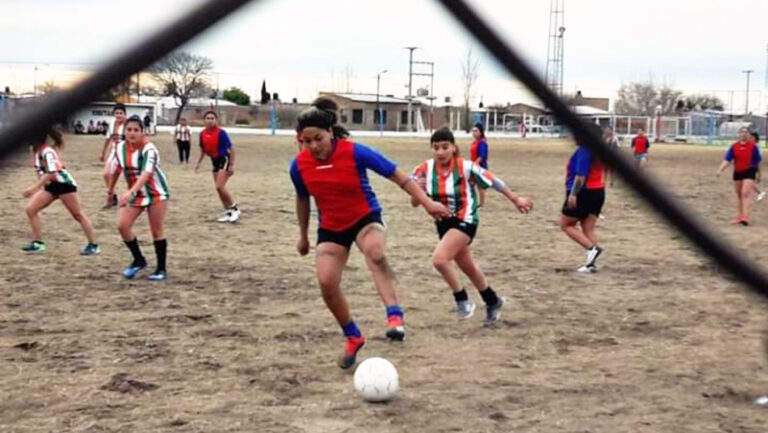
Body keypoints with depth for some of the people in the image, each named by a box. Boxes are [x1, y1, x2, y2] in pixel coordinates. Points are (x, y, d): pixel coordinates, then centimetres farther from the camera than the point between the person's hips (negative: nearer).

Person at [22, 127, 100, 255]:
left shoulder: (47, 151, -21)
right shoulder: (37, 149, 5)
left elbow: (51, 172, -29)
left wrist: (34, 188, -31)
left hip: (64, 183, -9)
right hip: (51, 185, 9)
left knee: (78, 215, -2)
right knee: (31, 209, -3)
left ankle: (93, 245, 5)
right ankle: (38, 242, 3)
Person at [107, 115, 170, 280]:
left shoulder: (149, 149, -24)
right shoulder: (120, 147, -7)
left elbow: (146, 173, -39)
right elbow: (117, 169, 10)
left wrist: (131, 192, -52)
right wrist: (110, 190, 19)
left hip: (156, 192, -5)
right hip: (135, 193, 5)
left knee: (156, 231, -1)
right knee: (122, 225, -9)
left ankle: (161, 269, 11)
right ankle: (139, 260, 10)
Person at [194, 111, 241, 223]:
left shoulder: (221, 133, -18)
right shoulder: (203, 134, 1)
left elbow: (231, 148, -15)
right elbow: (203, 149, 17)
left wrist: (232, 164, -18)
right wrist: (198, 163, 13)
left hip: (224, 160, -7)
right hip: (215, 161, 7)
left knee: (219, 186, -17)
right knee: (219, 188, 7)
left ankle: (234, 208, -1)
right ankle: (228, 212, 17)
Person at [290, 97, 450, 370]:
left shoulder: (355, 152, -21)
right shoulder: (299, 165, -10)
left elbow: (397, 176, -13)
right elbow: (302, 200, 10)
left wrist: (427, 202, -17)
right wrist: (303, 236, 20)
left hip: (366, 218, -4)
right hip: (331, 228, 4)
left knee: (375, 252, -37)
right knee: (326, 283, -11)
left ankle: (395, 317, -42)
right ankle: (353, 337, 13)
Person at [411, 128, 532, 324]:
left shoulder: (466, 167, -20)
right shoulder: (424, 170, -10)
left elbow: (493, 182, -7)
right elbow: (414, 202, -4)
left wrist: (515, 199, 3)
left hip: (465, 221, -6)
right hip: (443, 223, 6)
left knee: (439, 259, -25)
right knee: (468, 267, 21)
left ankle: (462, 300, -3)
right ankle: (493, 301, 45)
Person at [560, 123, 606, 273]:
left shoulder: (584, 150, -15)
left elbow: (581, 175, -24)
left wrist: (573, 194, -27)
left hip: (583, 193, -9)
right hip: (598, 192, 9)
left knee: (566, 224, 4)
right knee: (588, 229, 7)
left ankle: (592, 248, -10)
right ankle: (591, 263, 0)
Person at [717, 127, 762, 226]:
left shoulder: (753, 146, -4)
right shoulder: (734, 146, 3)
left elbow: (758, 160, 3)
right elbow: (727, 160, -1)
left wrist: (757, 173, 7)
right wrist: (720, 169, -14)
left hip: (749, 172, -4)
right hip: (737, 172, 4)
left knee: (746, 193, -16)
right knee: (739, 194, 12)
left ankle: (745, 217, -19)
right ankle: (740, 216, 24)